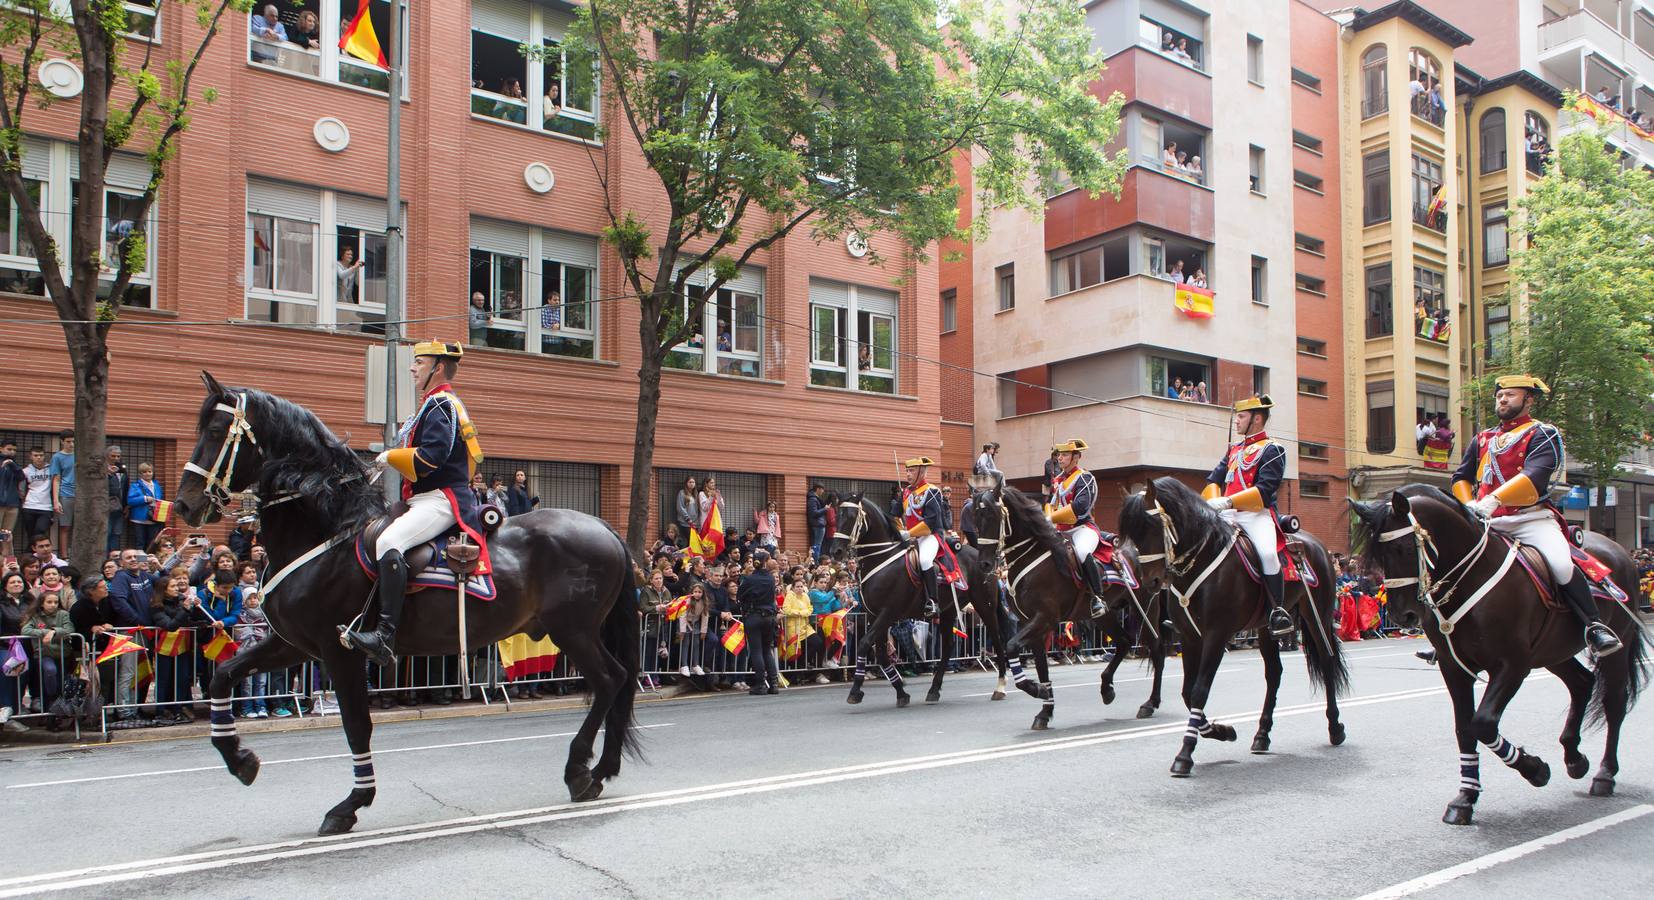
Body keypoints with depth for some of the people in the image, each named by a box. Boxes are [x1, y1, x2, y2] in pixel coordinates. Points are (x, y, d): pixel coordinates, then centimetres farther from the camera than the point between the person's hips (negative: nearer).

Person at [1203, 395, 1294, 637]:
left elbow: (1264, 491, -12)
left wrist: (1227, 502, -21)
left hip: (1257, 514, -7)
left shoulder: (1272, 449, 0)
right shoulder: (1234, 449, 23)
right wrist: (1214, 504, -5)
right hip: (1228, 516, 7)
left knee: (1267, 553, -31)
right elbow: (1214, 479, 16)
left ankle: (1279, 611, -18)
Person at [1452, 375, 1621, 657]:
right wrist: (1470, 506, -2)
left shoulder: (1542, 434, 2)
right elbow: (1461, 477, 21)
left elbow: (1535, 476, -15)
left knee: (1562, 565, -28)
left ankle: (1594, 626, -9)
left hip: (1531, 519, -5)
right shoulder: (1482, 440, 22)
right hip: (1487, 522, 5)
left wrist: (1493, 499, -29)